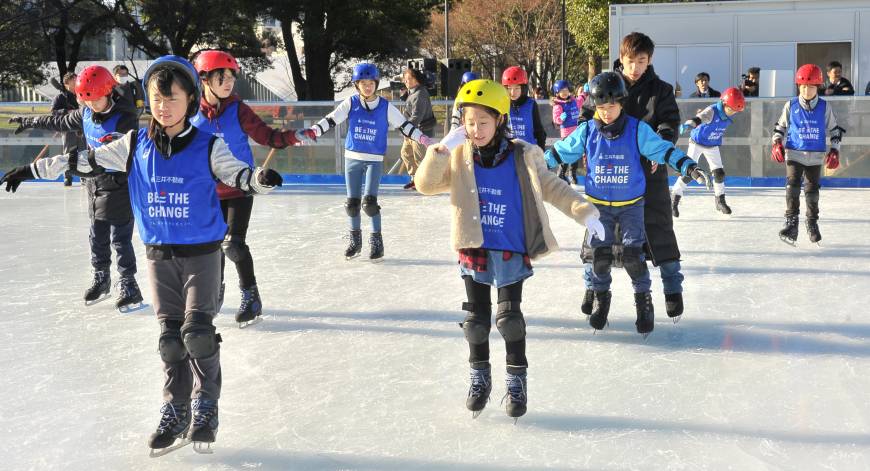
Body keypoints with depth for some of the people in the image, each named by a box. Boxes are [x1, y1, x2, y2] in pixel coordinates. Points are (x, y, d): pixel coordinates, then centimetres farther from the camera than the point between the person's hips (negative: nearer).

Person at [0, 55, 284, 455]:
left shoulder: (208, 147, -8)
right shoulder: (135, 145, -1)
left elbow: (238, 174, -16)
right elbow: (86, 161, 4)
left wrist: (261, 178, -39)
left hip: (202, 253, -3)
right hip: (159, 256, 3)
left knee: (198, 331, -8)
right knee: (169, 335, 6)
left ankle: (205, 407, 10)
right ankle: (175, 410, 18)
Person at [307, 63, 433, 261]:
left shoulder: (386, 107, -3)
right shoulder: (351, 104, -1)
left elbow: (404, 126, 0)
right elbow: (330, 120, -5)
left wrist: (425, 140, -8)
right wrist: (311, 132, -17)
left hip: (375, 160, -2)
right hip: (352, 158, 2)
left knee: (369, 202, -15)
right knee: (352, 202, 7)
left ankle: (377, 242, 0)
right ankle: (355, 241, 25)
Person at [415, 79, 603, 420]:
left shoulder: (523, 158, -5)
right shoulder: (459, 158, -1)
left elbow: (552, 188, 2)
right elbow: (426, 185, -6)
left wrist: (584, 212, -7)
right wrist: (437, 155, -22)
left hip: (512, 254, -2)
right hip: (474, 252, 2)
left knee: (510, 317, 0)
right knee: (476, 318, 10)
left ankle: (517, 380, 17)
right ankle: (480, 376, 28)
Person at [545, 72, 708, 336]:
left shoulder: (637, 130, -10)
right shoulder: (587, 131, -4)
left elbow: (663, 150, -10)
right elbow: (561, 151, 6)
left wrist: (688, 167, -20)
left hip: (631, 205, -1)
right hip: (598, 204, 2)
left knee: (633, 253, -8)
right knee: (600, 253, 0)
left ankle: (643, 300, 10)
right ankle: (601, 297, 21)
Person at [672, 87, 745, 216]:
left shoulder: (728, 114, -8)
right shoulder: (712, 111, -30)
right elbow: (699, 118, -50)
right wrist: (689, 124, -69)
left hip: (713, 146, 6)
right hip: (697, 143, -6)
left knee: (719, 173, 6)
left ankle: (720, 201, 22)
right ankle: (674, 199, -1)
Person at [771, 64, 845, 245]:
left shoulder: (824, 107, -1)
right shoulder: (791, 106, -2)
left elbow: (834, 129, 9)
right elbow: (780, 126, 9)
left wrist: (834, 150, 2)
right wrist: (777, 143, -5)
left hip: (816, 156, 1)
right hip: (794, 154, -1)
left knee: (812, 190, 10)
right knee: (792, 186, -16)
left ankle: (812, 223, 26)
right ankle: (791, 223, -15)